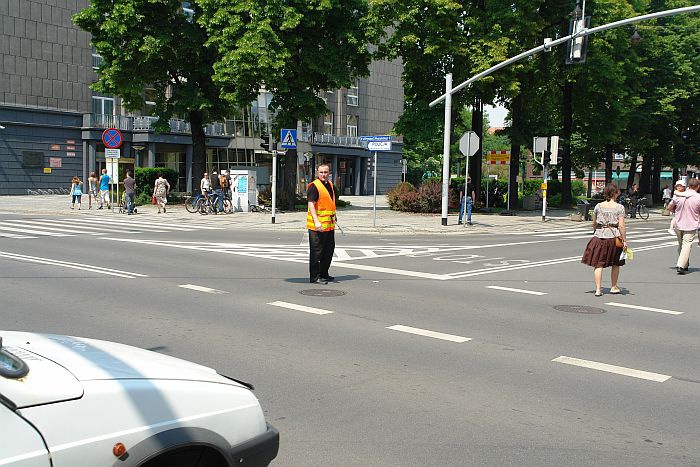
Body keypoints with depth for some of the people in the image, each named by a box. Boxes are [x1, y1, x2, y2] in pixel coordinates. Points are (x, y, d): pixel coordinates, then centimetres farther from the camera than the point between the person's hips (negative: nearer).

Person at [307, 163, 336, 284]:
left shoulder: (330, 184, 14)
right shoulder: (314, 186, -13)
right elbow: (311, 204, -20)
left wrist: (333, 218, 28)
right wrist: (316, 221, -29)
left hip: (329, 225, 9)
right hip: (317, 226, -9)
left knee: (329, 250, 16)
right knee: (316, 251, -3)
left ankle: (324, 274, 29)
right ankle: (314, 277, 4)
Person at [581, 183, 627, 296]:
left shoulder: (598, 206, 3)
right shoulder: (619, 207, -6)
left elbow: (594, 224, 10)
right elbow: (621, 226, -10)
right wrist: (624, 241, -5)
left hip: (599, 236, 2)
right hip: (614, 237, -1)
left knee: (599, 264, 3)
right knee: (615, 264, 17)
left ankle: (598, 289, -5)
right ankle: (614, 287, 28)